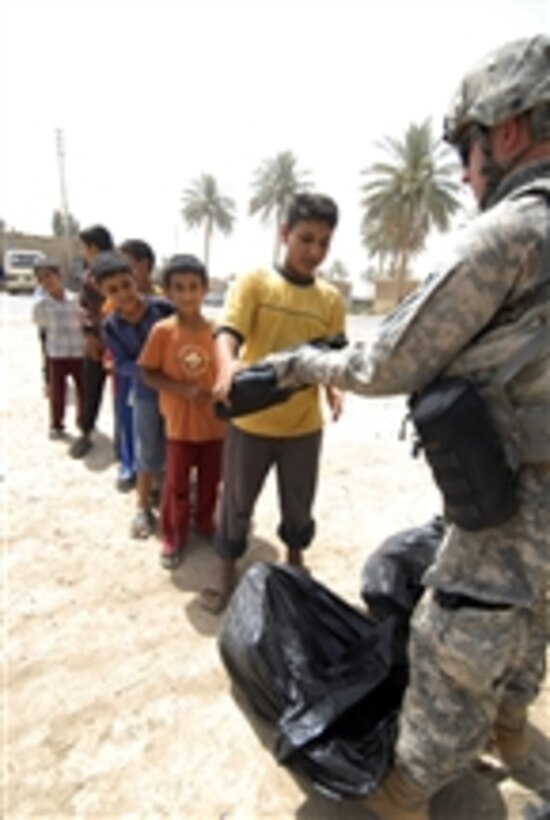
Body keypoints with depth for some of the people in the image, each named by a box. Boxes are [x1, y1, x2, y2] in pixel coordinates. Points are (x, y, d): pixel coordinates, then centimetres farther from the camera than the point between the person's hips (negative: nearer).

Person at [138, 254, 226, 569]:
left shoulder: (217, 331, -6)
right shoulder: (162, 331, -11)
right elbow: (149, 374, -7)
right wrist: (183, 389, -19)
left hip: (216, 422, 2)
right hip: (180, 423, -2)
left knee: (210, 481, 18)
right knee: (177, 485, 9)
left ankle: (205, 523, 42)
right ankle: (173, 538, 28)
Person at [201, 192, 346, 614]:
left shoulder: (331, 298, 3)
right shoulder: (255, 281, -7)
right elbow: (228, 331, -19)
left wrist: (333, 388, -16)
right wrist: (228, 365, -41)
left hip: (304, 424, 3)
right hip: (251, 420, -2)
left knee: (299, 505, 18)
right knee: (237, 503, 13)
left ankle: (295, 563, 44)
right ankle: (226, 574, 35)